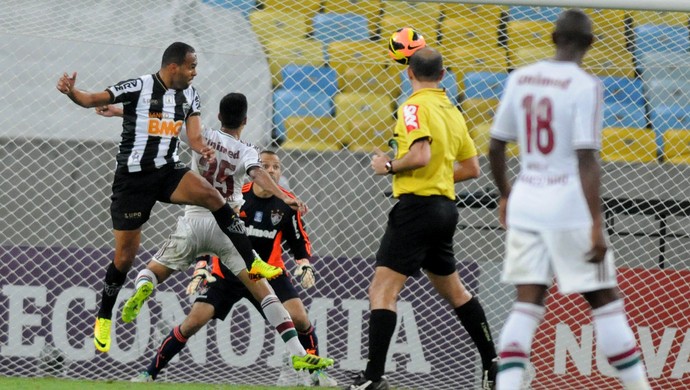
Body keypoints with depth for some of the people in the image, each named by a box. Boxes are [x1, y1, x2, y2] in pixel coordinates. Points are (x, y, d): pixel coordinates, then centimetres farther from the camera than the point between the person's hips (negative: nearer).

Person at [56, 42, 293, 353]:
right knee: (125, 255, -1)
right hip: (133, 177, -4)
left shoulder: (189, 95, 5)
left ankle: (252, 263, -20)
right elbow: (92, 100, -14)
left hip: (169, 171, 4)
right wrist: (71, 91, -35)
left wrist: (203, 149, -23)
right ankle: (104, 318, 20)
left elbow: (194, 136, 1)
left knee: (210, 194, -25)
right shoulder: (139, 88, -12)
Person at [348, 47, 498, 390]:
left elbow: (421, 155, -24)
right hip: (445, 205, 8)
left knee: (382, 290, -11)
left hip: (417, 205, -8)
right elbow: (471, 168, 17)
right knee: (454, 291, 23)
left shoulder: (414, 107, -11)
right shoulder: (452, 111, 13)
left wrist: (389, 166, -9)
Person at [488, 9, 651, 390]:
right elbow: (586, 159, -17)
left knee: (527, 303, 4)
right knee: (604, 301, 5)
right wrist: (597, 225, -17)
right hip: (569, 205, -5)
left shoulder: (520, 78, 6)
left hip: (525, 203, 5)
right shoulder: (584, 86, -10)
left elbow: (495, 147, 11)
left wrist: (505, 195, 27)